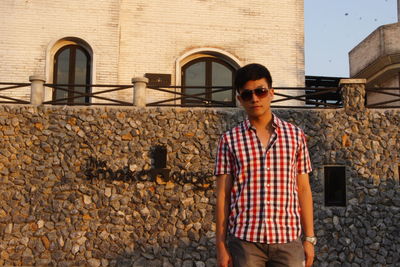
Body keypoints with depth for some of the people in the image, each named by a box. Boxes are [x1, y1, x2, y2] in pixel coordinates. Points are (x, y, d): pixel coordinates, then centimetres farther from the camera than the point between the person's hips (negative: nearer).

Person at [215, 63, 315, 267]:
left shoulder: (295, 135, 7)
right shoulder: (229, 140, 4)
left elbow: (303, 190, 9)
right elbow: (223, 195, 3)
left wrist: (309, 238, 6)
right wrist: (221, 245, 0)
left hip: (288, 238, 1)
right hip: (245, 239, -1)